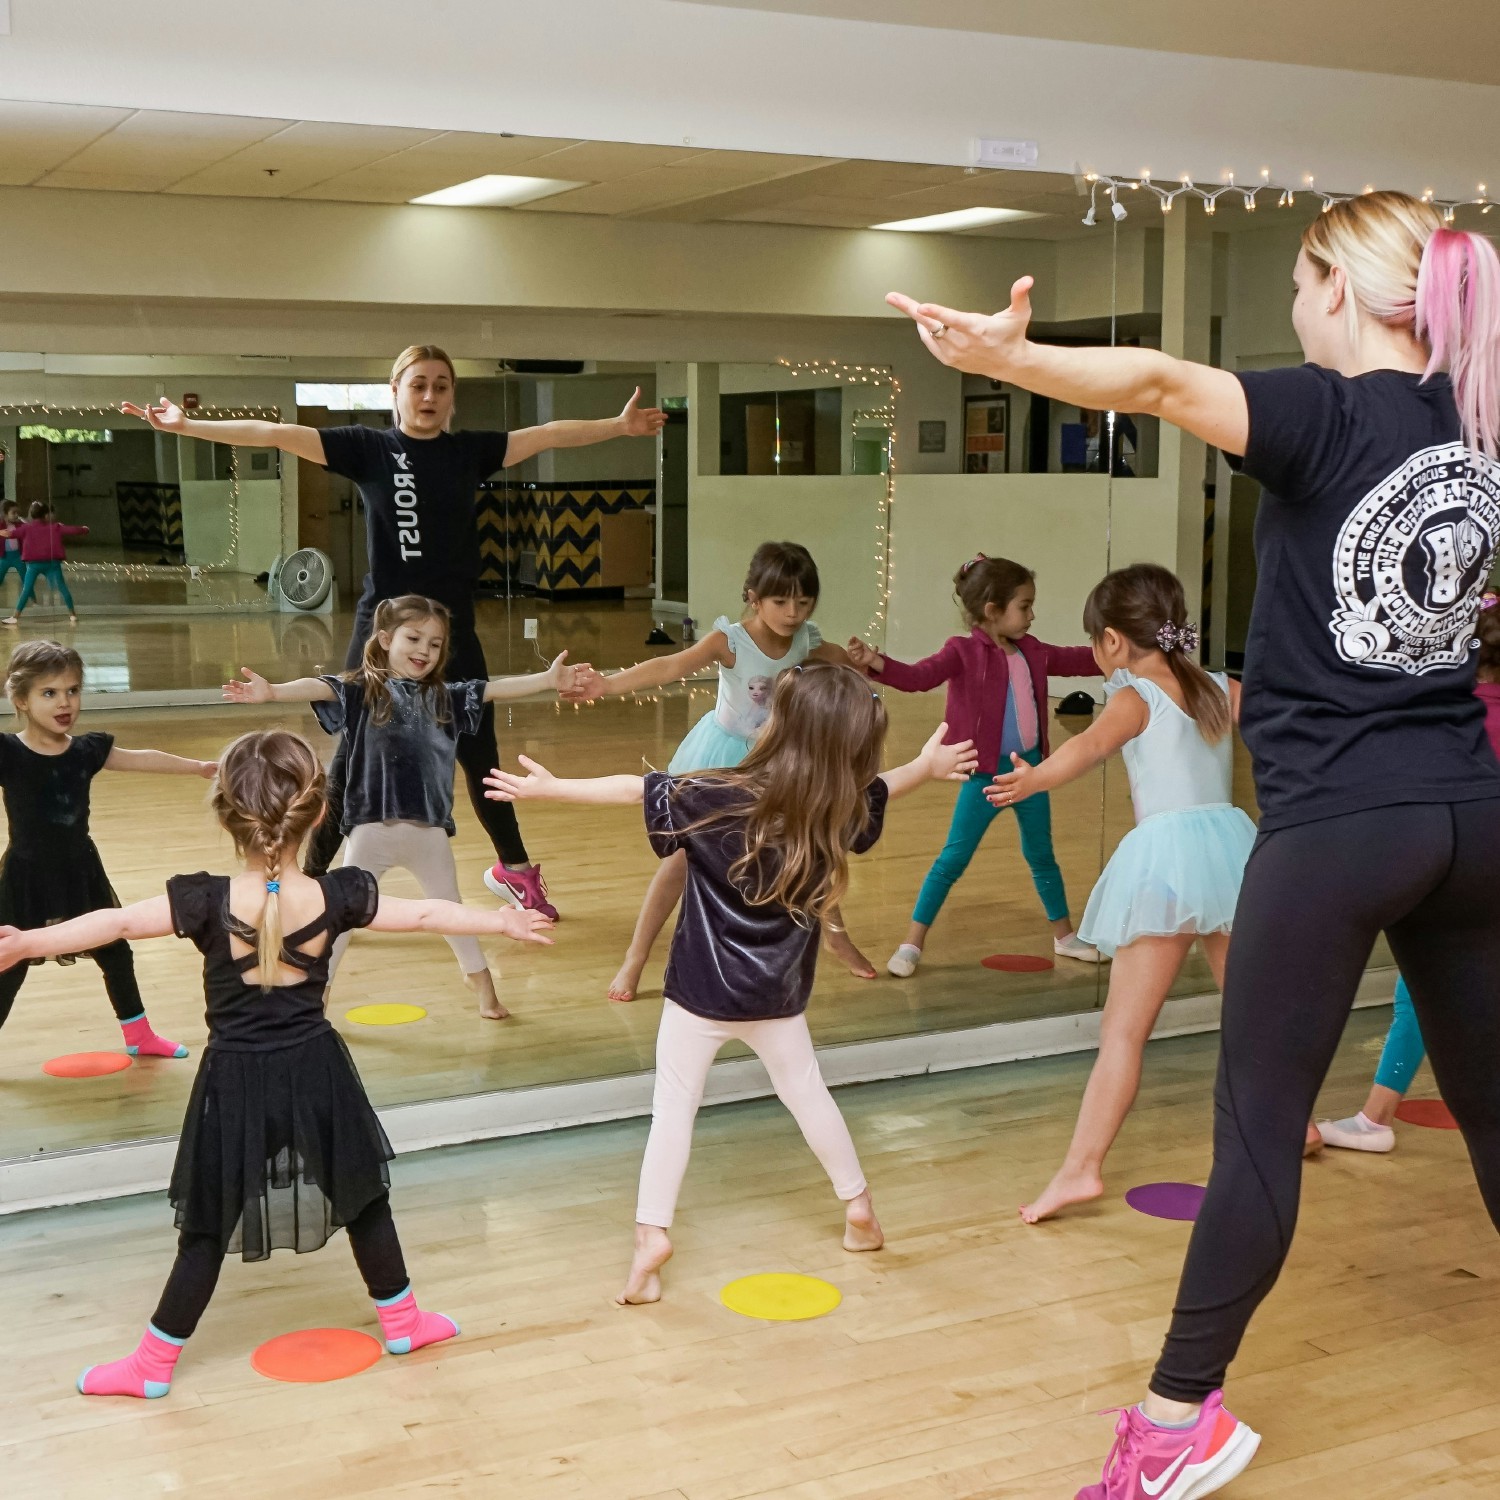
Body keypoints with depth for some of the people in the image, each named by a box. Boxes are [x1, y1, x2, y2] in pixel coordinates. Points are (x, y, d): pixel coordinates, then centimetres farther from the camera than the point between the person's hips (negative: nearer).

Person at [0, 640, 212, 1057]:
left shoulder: (88, 750, -3)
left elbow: (142, 759, 9)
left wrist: (201, 767, 17)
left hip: (80, 870, 5)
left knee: (115, 953, 17)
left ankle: (140, 1036, 36)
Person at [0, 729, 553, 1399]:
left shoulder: (206, 902, -17)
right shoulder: (338, 897, -11)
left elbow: (117, 923, -21)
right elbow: (426, 915, -1)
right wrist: (503, 921, 12)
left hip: (236, 1082, -1)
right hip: (316, 1074, 2)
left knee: (208, 1227, 9)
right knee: (364, 1199, 20)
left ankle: (154, 1364, 19)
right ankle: (401, 1320, 34)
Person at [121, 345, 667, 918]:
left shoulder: (469, 451, 5)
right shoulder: (368, 447, -3)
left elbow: (550, 435, 6)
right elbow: (277, 434, -9)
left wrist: (622, 424, 2)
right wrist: (187, 425, -15)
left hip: (453, 629, 3)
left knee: (480, 756, 12)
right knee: (352, 761, 0)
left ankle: (515, 869, 30)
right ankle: (312, 883, 12)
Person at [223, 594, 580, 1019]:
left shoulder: (444, 697, 8)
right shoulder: (362, 691, -4)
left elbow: (494, 690, 3)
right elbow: (319, 689, -20)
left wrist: (547, 680, -8)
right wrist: (272, 692, -38)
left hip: (429, 829, 3)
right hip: (370, 827, -3)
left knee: (450, 909, 19)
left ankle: (483, 986, 33)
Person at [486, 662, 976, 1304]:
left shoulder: (715, 799, -20)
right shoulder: (837, 811, -9)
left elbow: (631, 788, -14)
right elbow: (876, 788, 11)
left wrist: (547, 787, -4)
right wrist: (928, 765, 32)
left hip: (701, 993, -4)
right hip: (777, 998, 4)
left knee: (673, 1107, 6)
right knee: (807, 1094, 23)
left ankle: (651, 1234, 0)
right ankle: (858, 1209, 35)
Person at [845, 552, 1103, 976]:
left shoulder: (1032, 651, 6)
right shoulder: (964, 652, -15)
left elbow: (1075, 660, 22)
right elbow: (920, 676, -29)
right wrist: (877, 663, -48)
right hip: (986, 773, -6)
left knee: (1041, 855, 20)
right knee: (953, 858, -3)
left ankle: (1065, 935, 35)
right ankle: (912, 945, 4)